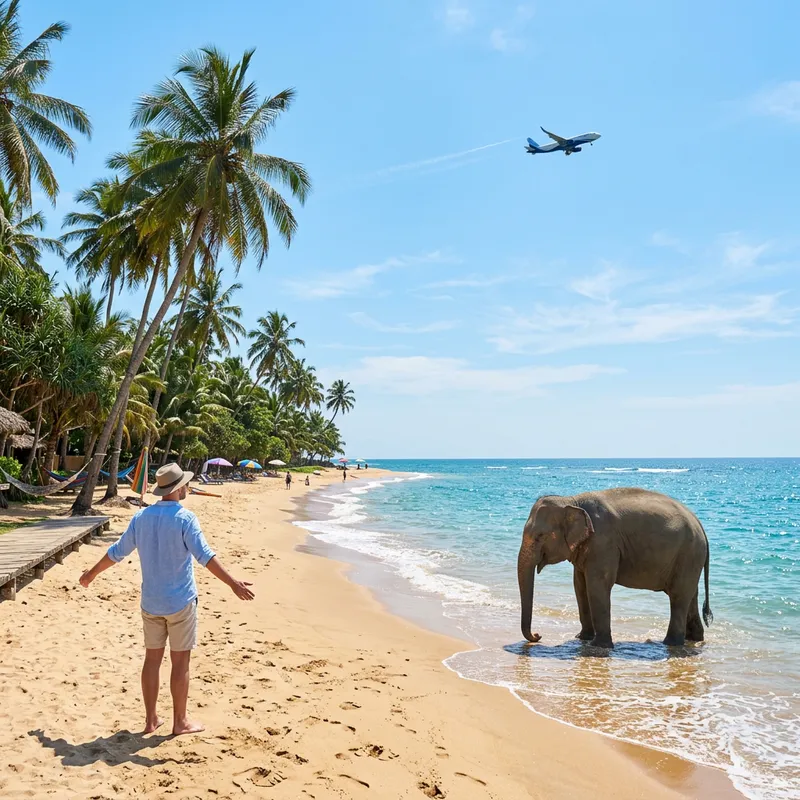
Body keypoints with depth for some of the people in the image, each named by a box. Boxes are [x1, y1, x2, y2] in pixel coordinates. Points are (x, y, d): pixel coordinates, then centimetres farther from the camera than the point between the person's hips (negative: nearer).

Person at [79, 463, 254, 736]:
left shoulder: (141, 517, 2)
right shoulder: (184, 518, -15)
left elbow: (117, 552, 11)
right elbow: (205, 556, -25)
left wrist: (91, 573, 27)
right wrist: (233, 584, -29)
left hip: (150, 602, 5)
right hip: (180, 601, -5)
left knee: (152, 658, 13)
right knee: (180, 662, 5)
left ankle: (151, 719, 21)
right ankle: (180, 722, 14)